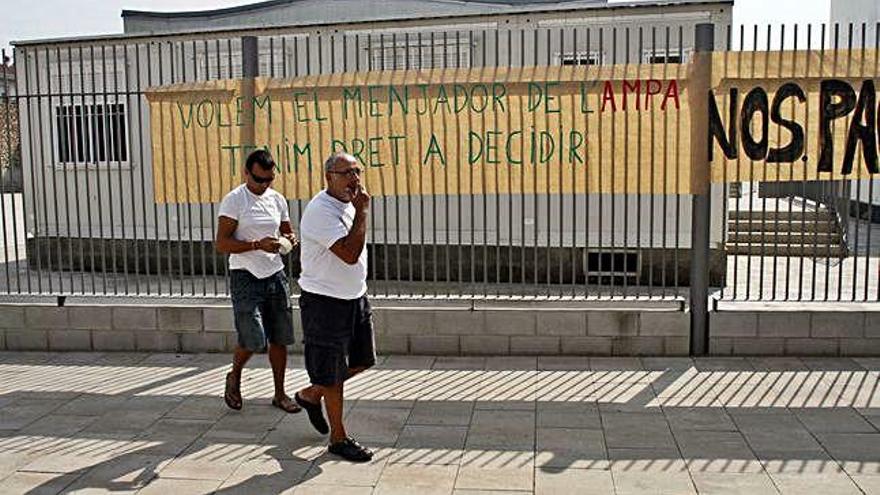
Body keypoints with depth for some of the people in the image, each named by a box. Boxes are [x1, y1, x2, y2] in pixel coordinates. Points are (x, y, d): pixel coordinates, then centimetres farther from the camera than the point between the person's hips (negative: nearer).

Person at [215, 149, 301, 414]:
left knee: (280, 338, 8)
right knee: (253, 340, -10)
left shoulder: (277, 199, 8)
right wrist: (257, 245, -24)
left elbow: (287, 231, 21)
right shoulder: (234, 200, -9)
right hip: (245, 277, -5)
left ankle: (280, 394, 22)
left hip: (275, 275, 6)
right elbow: (222, 244, -13)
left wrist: (291, 239, -3)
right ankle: (234, 376, 21)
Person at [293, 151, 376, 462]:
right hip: (325, 302, -9)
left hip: (354, 297, 9)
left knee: (362, 360, 17)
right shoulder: (321, 210, -22)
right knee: (333, 373, 4)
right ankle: (338, 439, 19)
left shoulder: (348, 205, 8)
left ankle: (310, 395, 37)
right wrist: (362, 210, -26)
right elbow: (350, 253, -31)